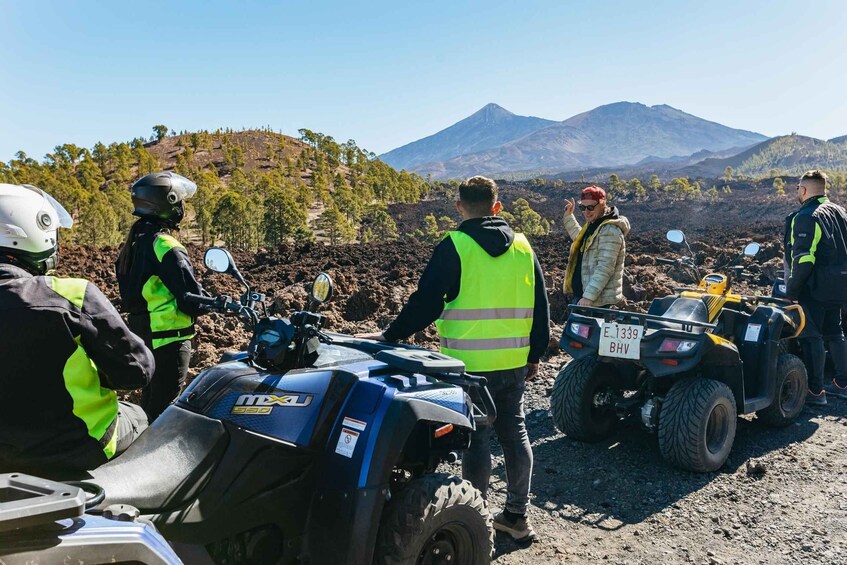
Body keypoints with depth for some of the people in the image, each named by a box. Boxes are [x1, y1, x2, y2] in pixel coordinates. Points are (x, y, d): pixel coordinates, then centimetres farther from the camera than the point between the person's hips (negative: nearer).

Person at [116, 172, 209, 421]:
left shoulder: (134, 240, 11)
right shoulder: (165, 246, -19)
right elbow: (191, 298, -23)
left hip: (140, 331, 10)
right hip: (168, 337, -10)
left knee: (151, 396, 22)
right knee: (163, 404, -2)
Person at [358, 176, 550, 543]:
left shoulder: (455, 246, -9)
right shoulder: (522, 247, 8)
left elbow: (426, 302, -12)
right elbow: (540, 307, 11)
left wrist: (390, 336, -2)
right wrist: (534, 355, 19)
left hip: (471, 364, -5)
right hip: (514, 363, 5)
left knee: (476, 438, 4)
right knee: (514, 433, 15)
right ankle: (518, 516, 25)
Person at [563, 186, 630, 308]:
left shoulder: (610, 230, -18)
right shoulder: (593, 225, 13)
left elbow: (605, 269, -24)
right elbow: (581, 239, 38)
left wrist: (588, 296, -28)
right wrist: (569, 216, 30)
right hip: (582, 295, 10)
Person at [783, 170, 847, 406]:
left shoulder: (805, 217, -16)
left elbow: (803, 259, -23)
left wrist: (792, 289, -17)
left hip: (815, 288, -9)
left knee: (811, 336, -3)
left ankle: (816, 390, -1)